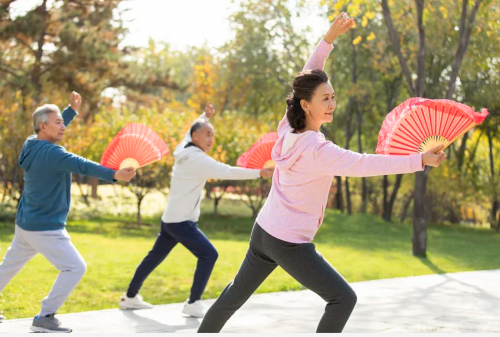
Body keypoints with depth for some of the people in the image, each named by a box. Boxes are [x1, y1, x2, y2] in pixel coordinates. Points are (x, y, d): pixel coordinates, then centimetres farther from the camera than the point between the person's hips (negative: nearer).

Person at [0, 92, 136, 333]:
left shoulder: (31, 145, 4)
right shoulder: (51, 153, -23)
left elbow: (54, 131, 26)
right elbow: (82, 166, -39)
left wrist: (72, 110, 29)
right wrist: (114, 175, -52)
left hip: (24, 224, 10)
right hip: (45, 228, -10)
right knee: (75, 267, -8)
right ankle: (44, 318, -6)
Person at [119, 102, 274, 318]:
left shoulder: (184, 151, 9)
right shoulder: (197, 159, -17)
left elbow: (191, 131, 33)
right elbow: (228, 172, -25)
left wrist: (205, 116, 41)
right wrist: (259, 173, -25)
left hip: (170, 219, 10)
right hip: (181, 221, -10)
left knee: (155, 257, 18)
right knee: (208, 254, -11)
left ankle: (130, 297, 29)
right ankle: (193, 304, -9)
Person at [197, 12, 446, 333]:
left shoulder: (288, 127, -3)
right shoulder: (317, 150, -24)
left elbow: (307, 78, 7)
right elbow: (365, 164, -31)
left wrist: (329, 38, 4)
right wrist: (420, 160, -32)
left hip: (263, 232, 8)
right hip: (290, 244, -8)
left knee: (236, 294, 23)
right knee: (344, 298, 1)